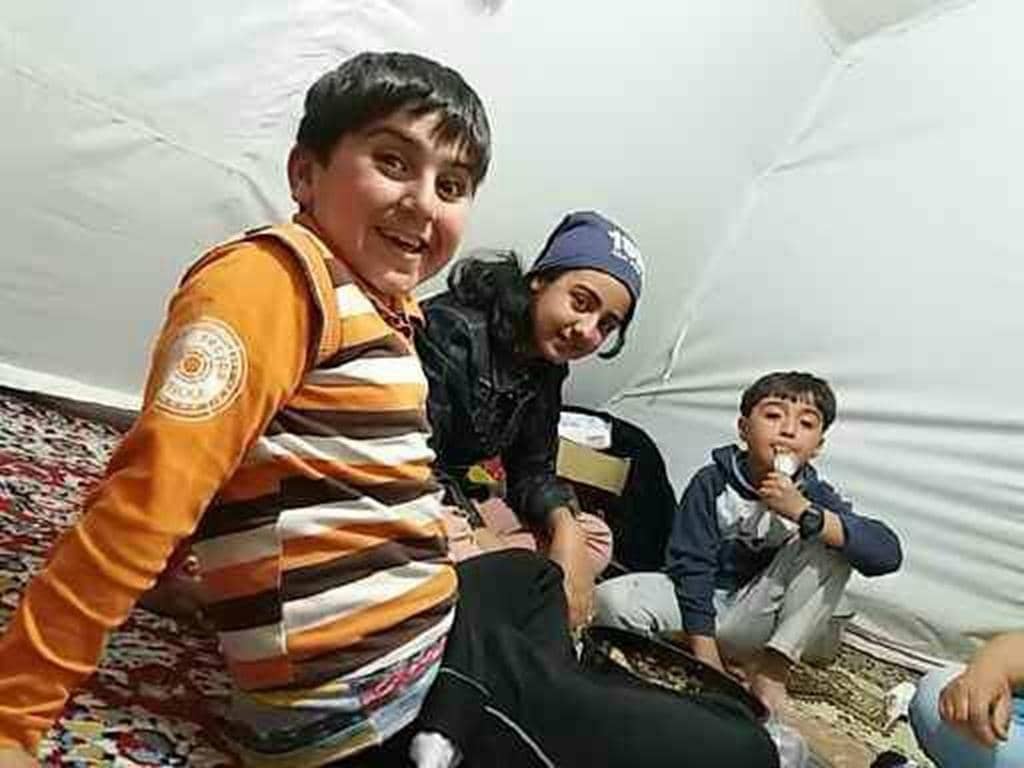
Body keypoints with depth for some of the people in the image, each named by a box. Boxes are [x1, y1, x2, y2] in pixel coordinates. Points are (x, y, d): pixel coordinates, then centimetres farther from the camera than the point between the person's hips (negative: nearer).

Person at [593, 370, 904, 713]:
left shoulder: (814, 497, -7)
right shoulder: (713, 482, -11)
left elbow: (888, 553, -22)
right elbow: (692, 565, -12)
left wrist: (803, 512, -34)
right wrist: (706, 661, -18)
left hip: (754, 620, 1)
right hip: (698, 607, 0)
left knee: (831, 543, -20)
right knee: (611, 599, -28)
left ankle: (771, 669, -16)